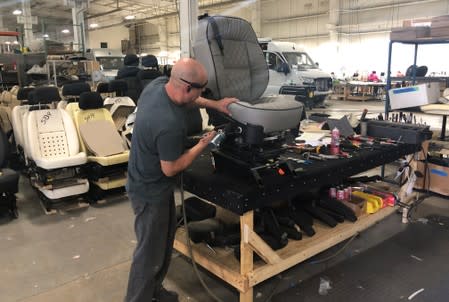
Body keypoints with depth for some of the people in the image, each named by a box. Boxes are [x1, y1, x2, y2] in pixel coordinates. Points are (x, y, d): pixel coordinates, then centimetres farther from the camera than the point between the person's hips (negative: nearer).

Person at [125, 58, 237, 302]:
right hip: (151, 192, -10)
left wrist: (214, 104, 6)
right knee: (150, 253, 6)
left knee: (166, 235, 24)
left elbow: (184, 99, 13)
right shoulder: (170, 124, -37)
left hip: (147, 179, 10)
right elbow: (170, 169, -23)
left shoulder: (158, 84, -10)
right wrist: (202, 146, -13)